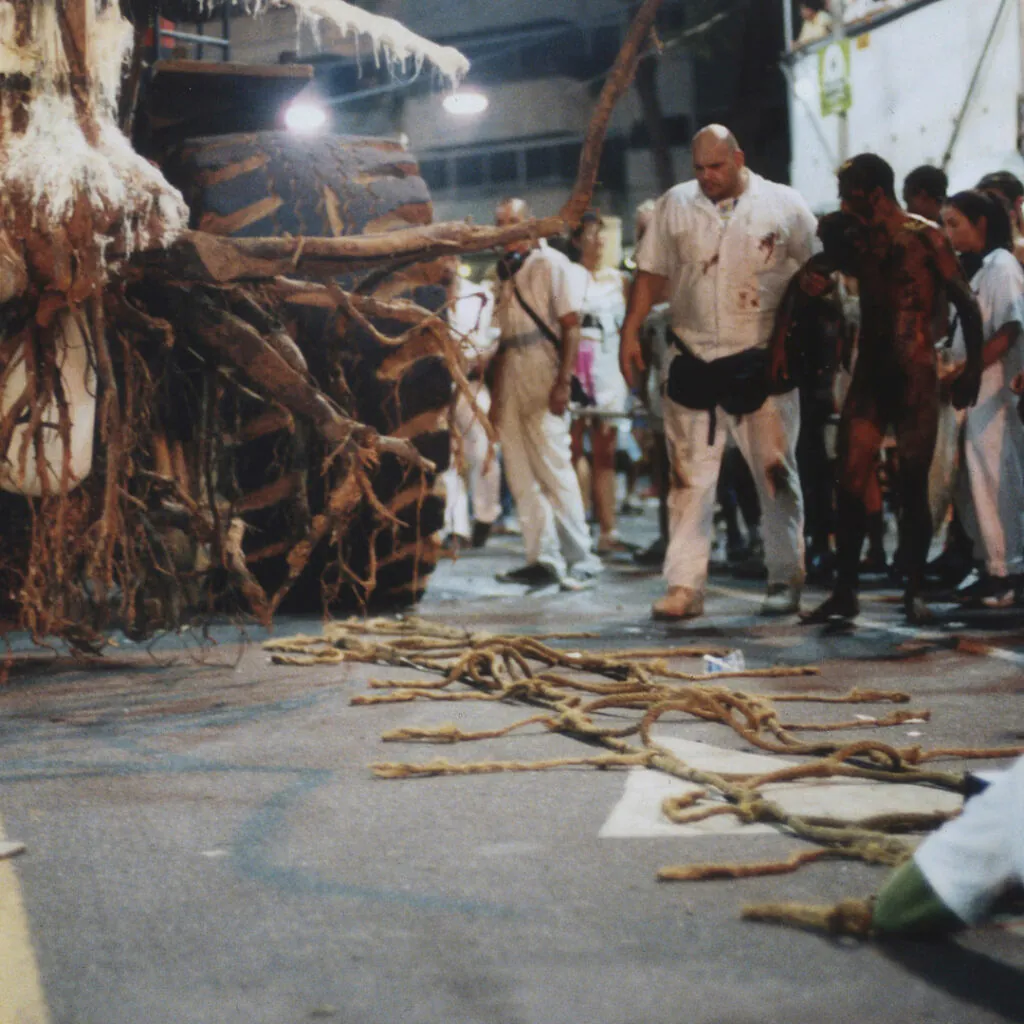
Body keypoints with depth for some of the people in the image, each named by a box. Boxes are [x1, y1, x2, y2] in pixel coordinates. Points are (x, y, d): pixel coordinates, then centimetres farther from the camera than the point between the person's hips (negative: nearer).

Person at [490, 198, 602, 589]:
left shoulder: (552, 264, -2)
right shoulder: (505, 272, 17)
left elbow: (571, 326, -9)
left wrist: (563, 382, -18)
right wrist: (496, 393, 14)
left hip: (543, 380, -7)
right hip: (511, 381, 7)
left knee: (555, 471, -8)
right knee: (522, 477, 5)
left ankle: (580, 560, -3)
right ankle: (542, 559, 9)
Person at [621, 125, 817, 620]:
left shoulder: (784, 206, 0)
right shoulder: (675, 204, 8)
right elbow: (651, 273, 10)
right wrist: (630, 333, 3)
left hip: (762, 362, -2)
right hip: (694, 361, 2)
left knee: (776, 474, 4)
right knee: (689, 477, 3)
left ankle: (785, 579, 14)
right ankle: (684, 585, 6)